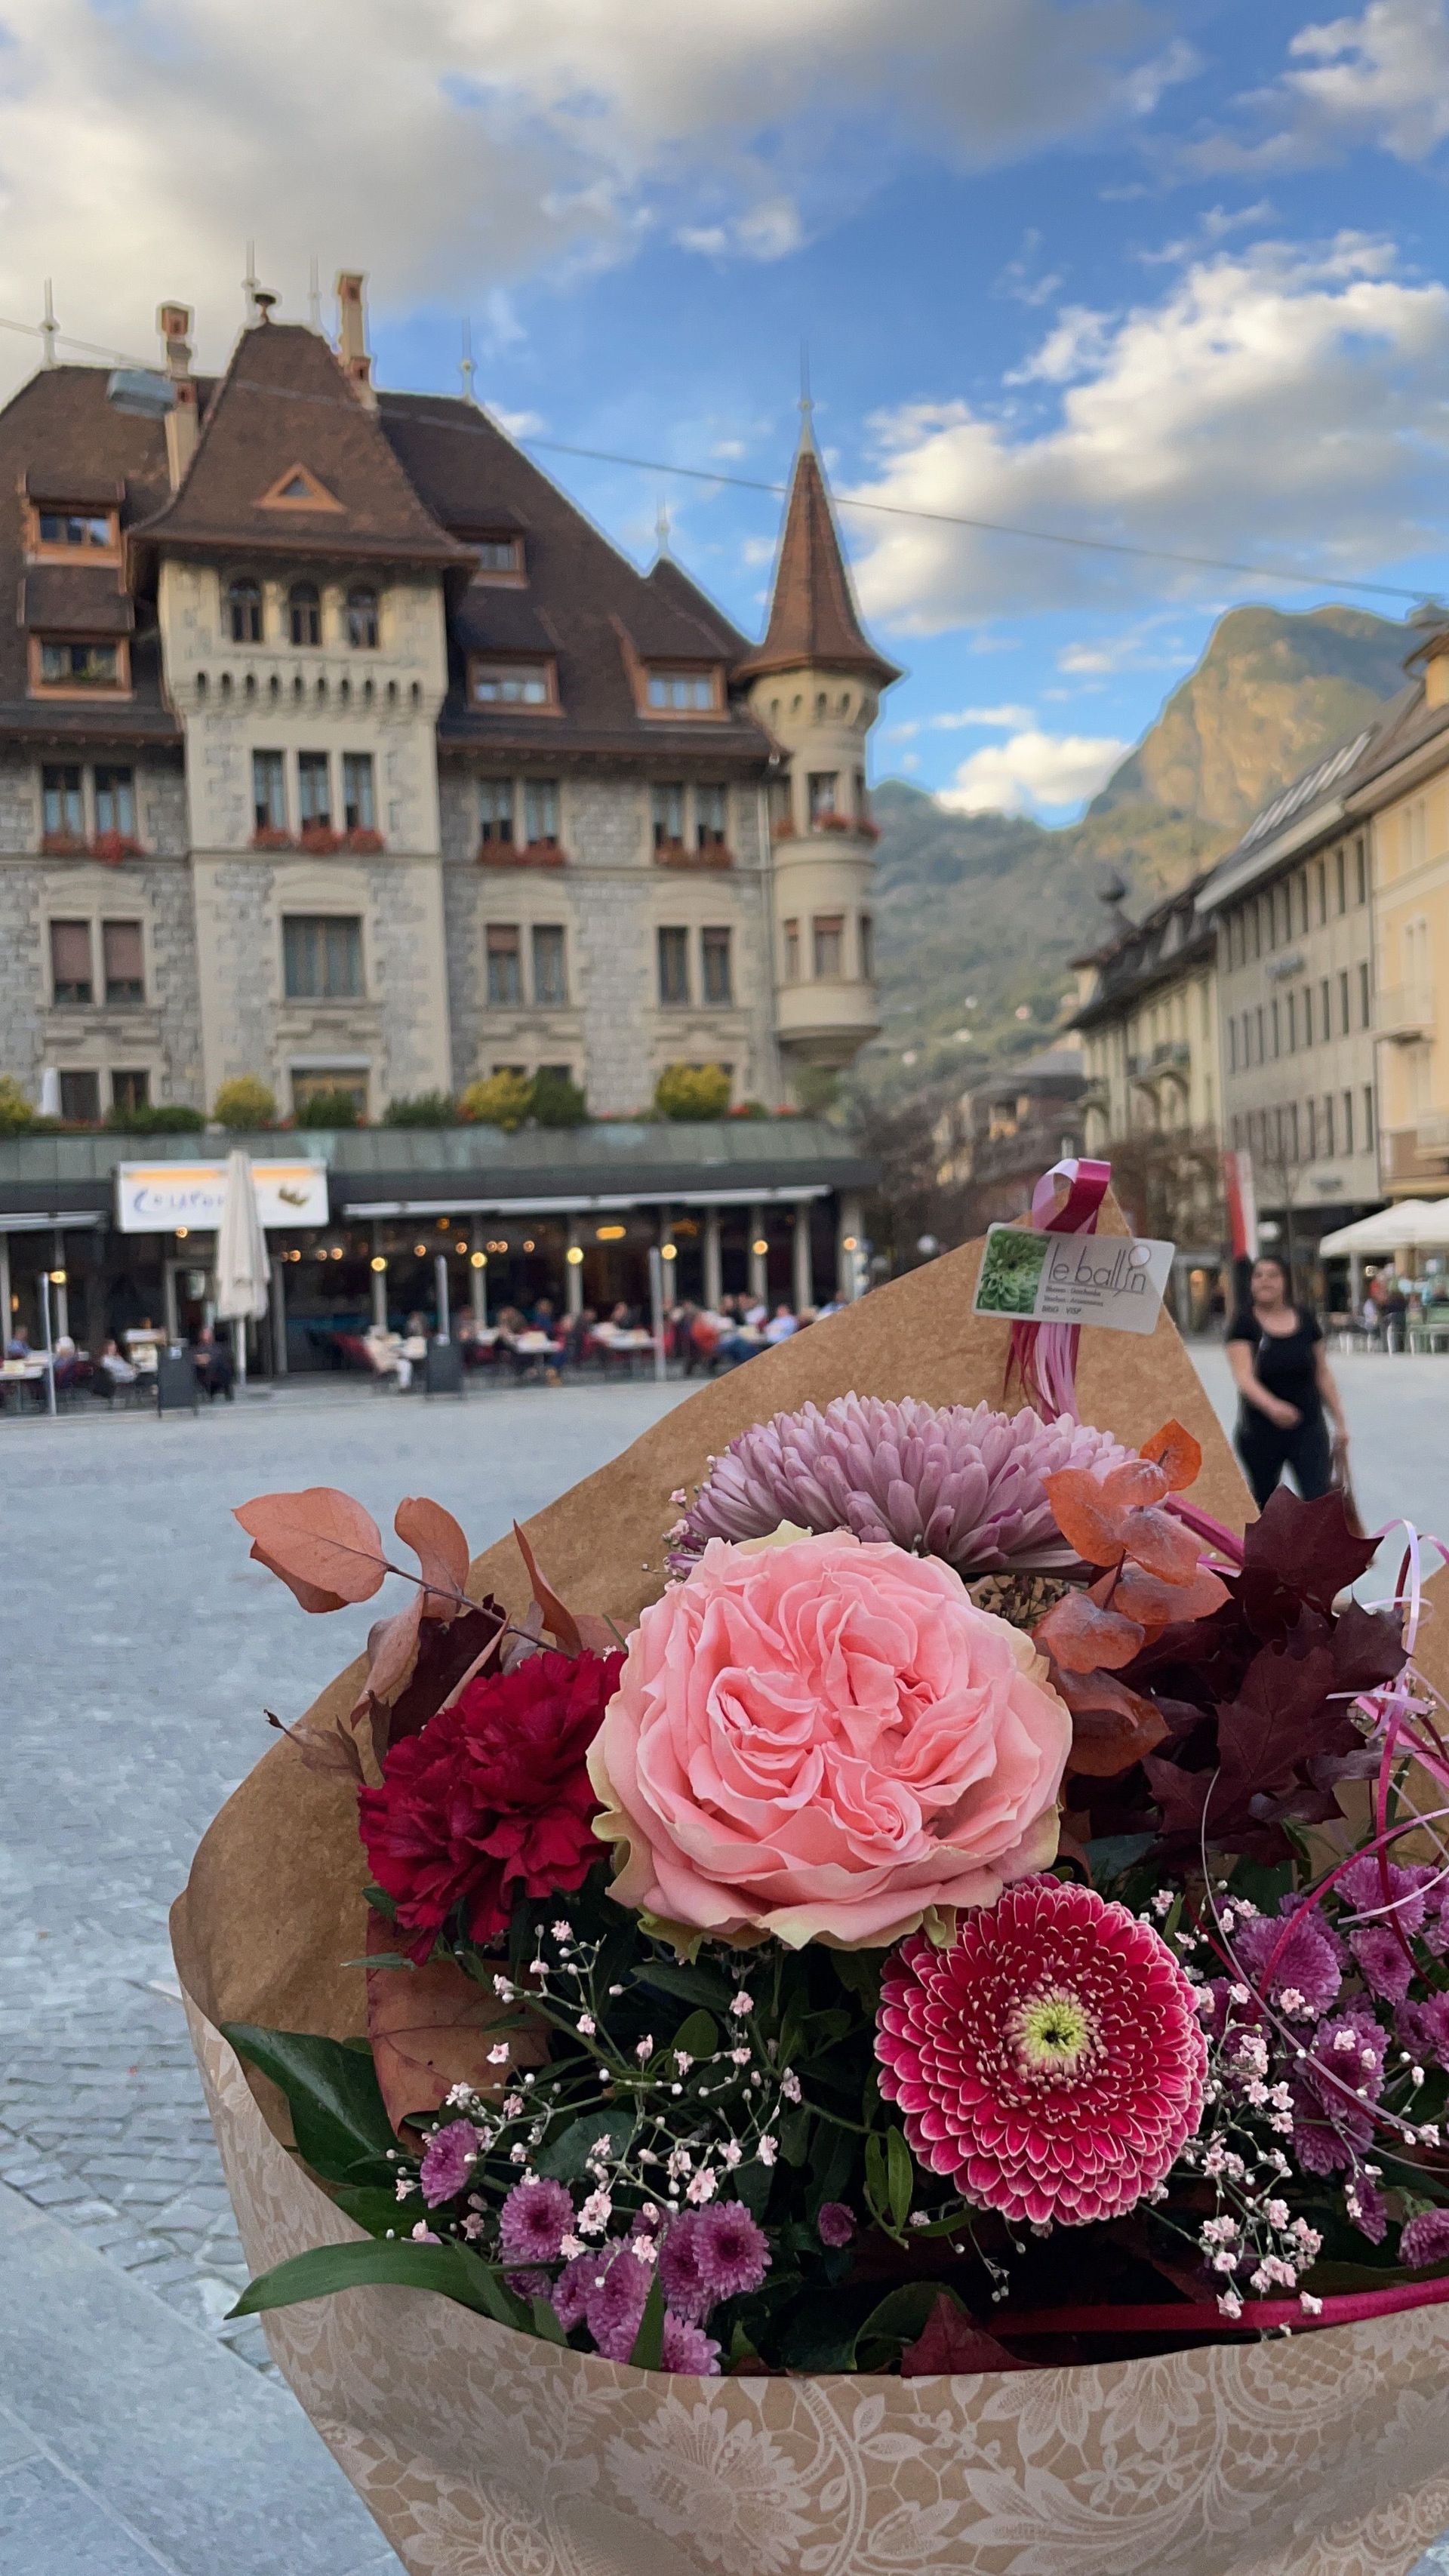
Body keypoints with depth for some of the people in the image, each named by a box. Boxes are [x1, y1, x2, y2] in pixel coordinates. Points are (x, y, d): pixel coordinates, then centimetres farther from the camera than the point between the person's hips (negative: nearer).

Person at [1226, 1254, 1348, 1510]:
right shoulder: (1245, 1322, -8)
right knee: (1263, 1506, 14)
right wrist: (1272, 1406, -40)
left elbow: (1322, 1374, 11)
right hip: (1260, 1433, -2)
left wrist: (1339, 1422, 11)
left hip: (1309, 1431, 2)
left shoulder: (1305, 1319, 3)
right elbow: (1244, 1377, -21)